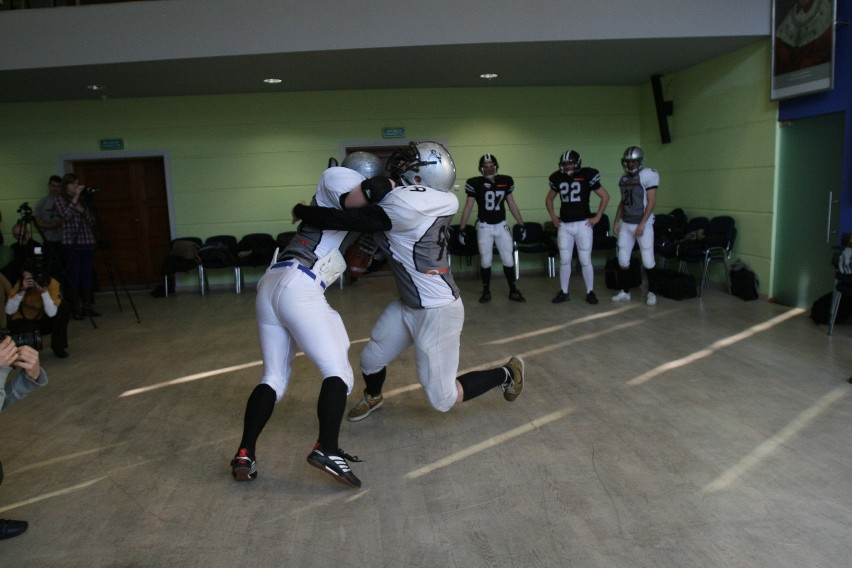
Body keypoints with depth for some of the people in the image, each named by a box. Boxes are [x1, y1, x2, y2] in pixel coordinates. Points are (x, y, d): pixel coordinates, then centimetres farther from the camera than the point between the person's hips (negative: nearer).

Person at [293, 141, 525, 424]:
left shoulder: (402, 206, -28)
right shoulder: (439, 201, -3)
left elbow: (344, 220, -22)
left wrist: (302, 210, -6)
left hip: (437, 311, -9)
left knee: (442, 399, 4)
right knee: (371, 359, 20)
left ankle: (507, 373, 22)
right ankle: (372, 398, 51)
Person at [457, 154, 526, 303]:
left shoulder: (505, 181, 2)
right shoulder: (475, 183, -7)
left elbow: (512, 204, 9)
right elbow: (468, 207, -5)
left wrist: (521, 224, 8)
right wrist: (461, 229, -8)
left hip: (501, 225, 2)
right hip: (484, 226, -2)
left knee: (508, 259, 3)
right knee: (485, 261, 4)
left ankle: (513, 291, 14)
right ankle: (486, 291, 18)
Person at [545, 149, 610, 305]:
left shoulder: (587, 176, -5)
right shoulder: (558, 178, 6)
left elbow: (605, 196, 1)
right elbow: (549, 199, 22)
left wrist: (597, 217, -3)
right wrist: (552, 216, 10)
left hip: (583, 224, -3)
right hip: (564, 225, 3)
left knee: (585, 260, 0)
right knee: (564, 260, 5)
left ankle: (590, 292, 11)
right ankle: (563, 292, 14)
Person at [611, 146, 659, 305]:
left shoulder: (648, 175, -9)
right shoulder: (624, 179, 10)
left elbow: (651, 201, -13)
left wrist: (642, 224, -18)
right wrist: (616, 222, 12)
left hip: (643, 223, -6)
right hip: (626, 224, 6)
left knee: (648, 260, -2)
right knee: (623, 259, 5)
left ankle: (651, 292, 12)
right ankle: (625, 292, 16)